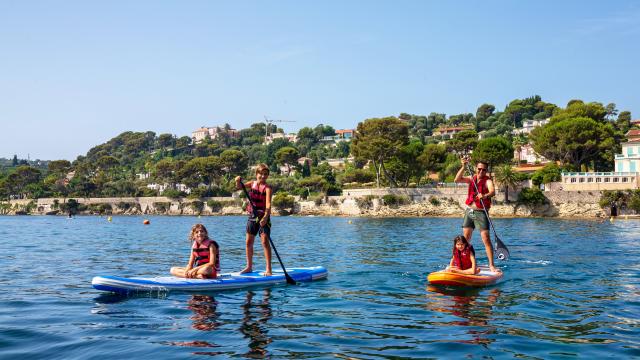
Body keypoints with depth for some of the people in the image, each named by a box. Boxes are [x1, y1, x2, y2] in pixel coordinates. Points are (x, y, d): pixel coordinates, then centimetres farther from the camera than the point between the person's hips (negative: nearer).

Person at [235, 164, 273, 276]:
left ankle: (268, 269, -7)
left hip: (263, 217, -6)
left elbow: (268, 204, -24)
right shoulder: (252, 184, 5)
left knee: (265, 242, -11)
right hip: (252, 216, 6)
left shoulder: (267, 188, -13)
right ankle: (249, 266, 24)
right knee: (249, 242, 11)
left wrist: (265, 217, -38)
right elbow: (239, 187, 5)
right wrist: (238, 181, -18)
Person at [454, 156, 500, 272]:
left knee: (486, 239, -11)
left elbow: (492, 191, -27)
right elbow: (457, 180, -5)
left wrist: (485, 196, -48)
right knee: (466, 238, 9)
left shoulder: (487, 181, -7)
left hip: (481, 213, -5)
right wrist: (463, 167, -15)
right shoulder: (471, 178, 8)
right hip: (469, 211, 5)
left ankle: (491, 265, -8)